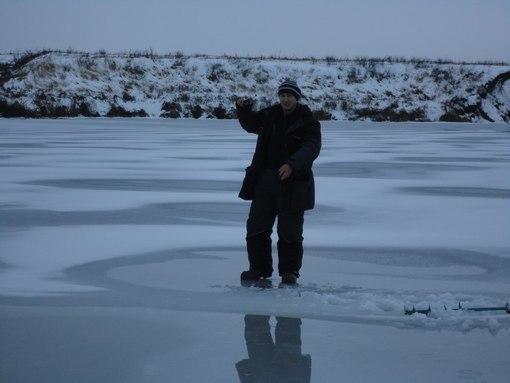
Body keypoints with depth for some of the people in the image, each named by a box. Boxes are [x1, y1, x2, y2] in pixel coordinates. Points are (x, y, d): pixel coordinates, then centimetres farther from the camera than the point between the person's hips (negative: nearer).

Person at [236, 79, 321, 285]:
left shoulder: (308, 122, -7)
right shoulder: (270, 115, 8)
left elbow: (311, 148, -21)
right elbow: (250, 124, 25)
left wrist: (292, 164, -39)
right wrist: (243, 108, 4)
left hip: (293, 184, -5)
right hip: (265, 180, 5)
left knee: (290, 231, 1)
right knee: (256, 226, 6)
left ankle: (289, 273, 13)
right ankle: (259, 269, 19)